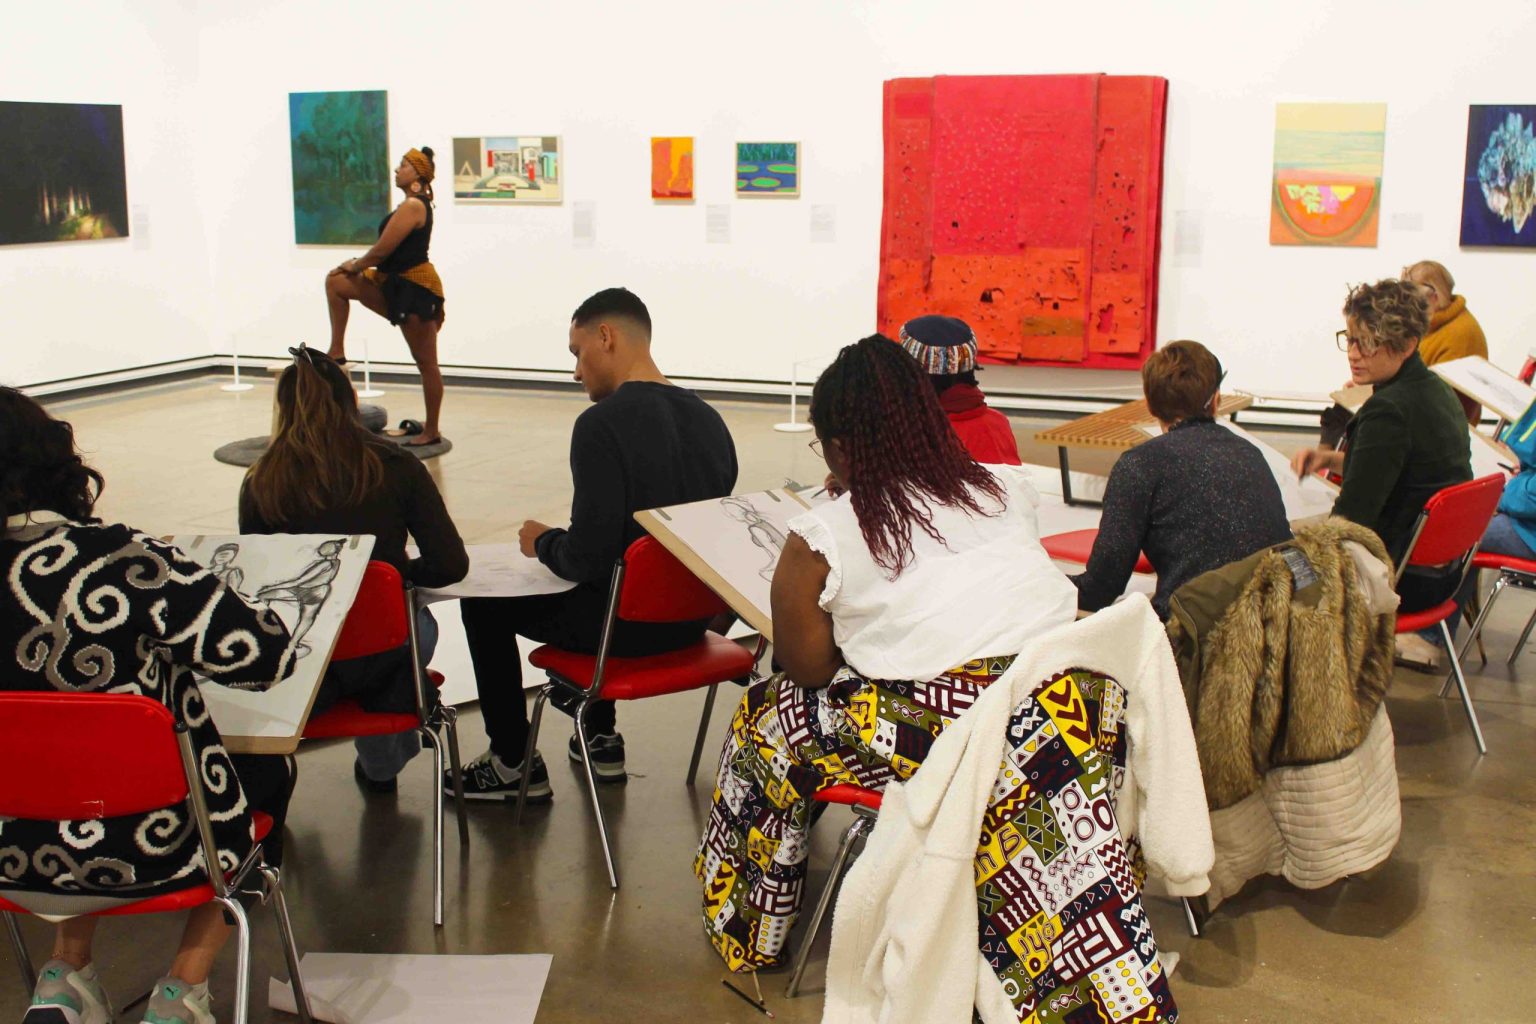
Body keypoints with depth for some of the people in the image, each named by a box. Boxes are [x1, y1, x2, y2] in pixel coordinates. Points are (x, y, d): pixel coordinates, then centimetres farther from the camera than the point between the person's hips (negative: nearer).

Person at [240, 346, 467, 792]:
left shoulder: (261, 483, -5)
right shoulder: (396, 468, -7)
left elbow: (256, 584, 3)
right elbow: (451, 565, -7)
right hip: (384, 661, 0)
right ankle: (382, 762, 45)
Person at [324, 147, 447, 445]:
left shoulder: (412, 206, -18)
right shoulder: (414, 204, 15)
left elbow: (382, 250, -19)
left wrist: (355, 266, -3)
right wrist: (358, 265, 15)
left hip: (415, 287, -11)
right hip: (395, 285, 11)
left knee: (426, 362, -1)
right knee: (336, 281, 8)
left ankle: (432, 430, 6)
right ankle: (337, 351, 10)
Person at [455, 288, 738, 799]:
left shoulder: (602, 424, -21)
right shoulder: (709, 419, 1)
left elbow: (587, 558, -24)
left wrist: (542, 543, -1)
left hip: (630, 626, -7)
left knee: (482, 601, 15)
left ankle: (513, 764, 23)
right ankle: (600, 740, 41)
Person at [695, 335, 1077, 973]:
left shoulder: (820, 540, -1)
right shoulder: (1009, 490, 12)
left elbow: (806, 669, 6)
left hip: (942, 743, -5)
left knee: (768, 718, 20)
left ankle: (748, 931, 37)